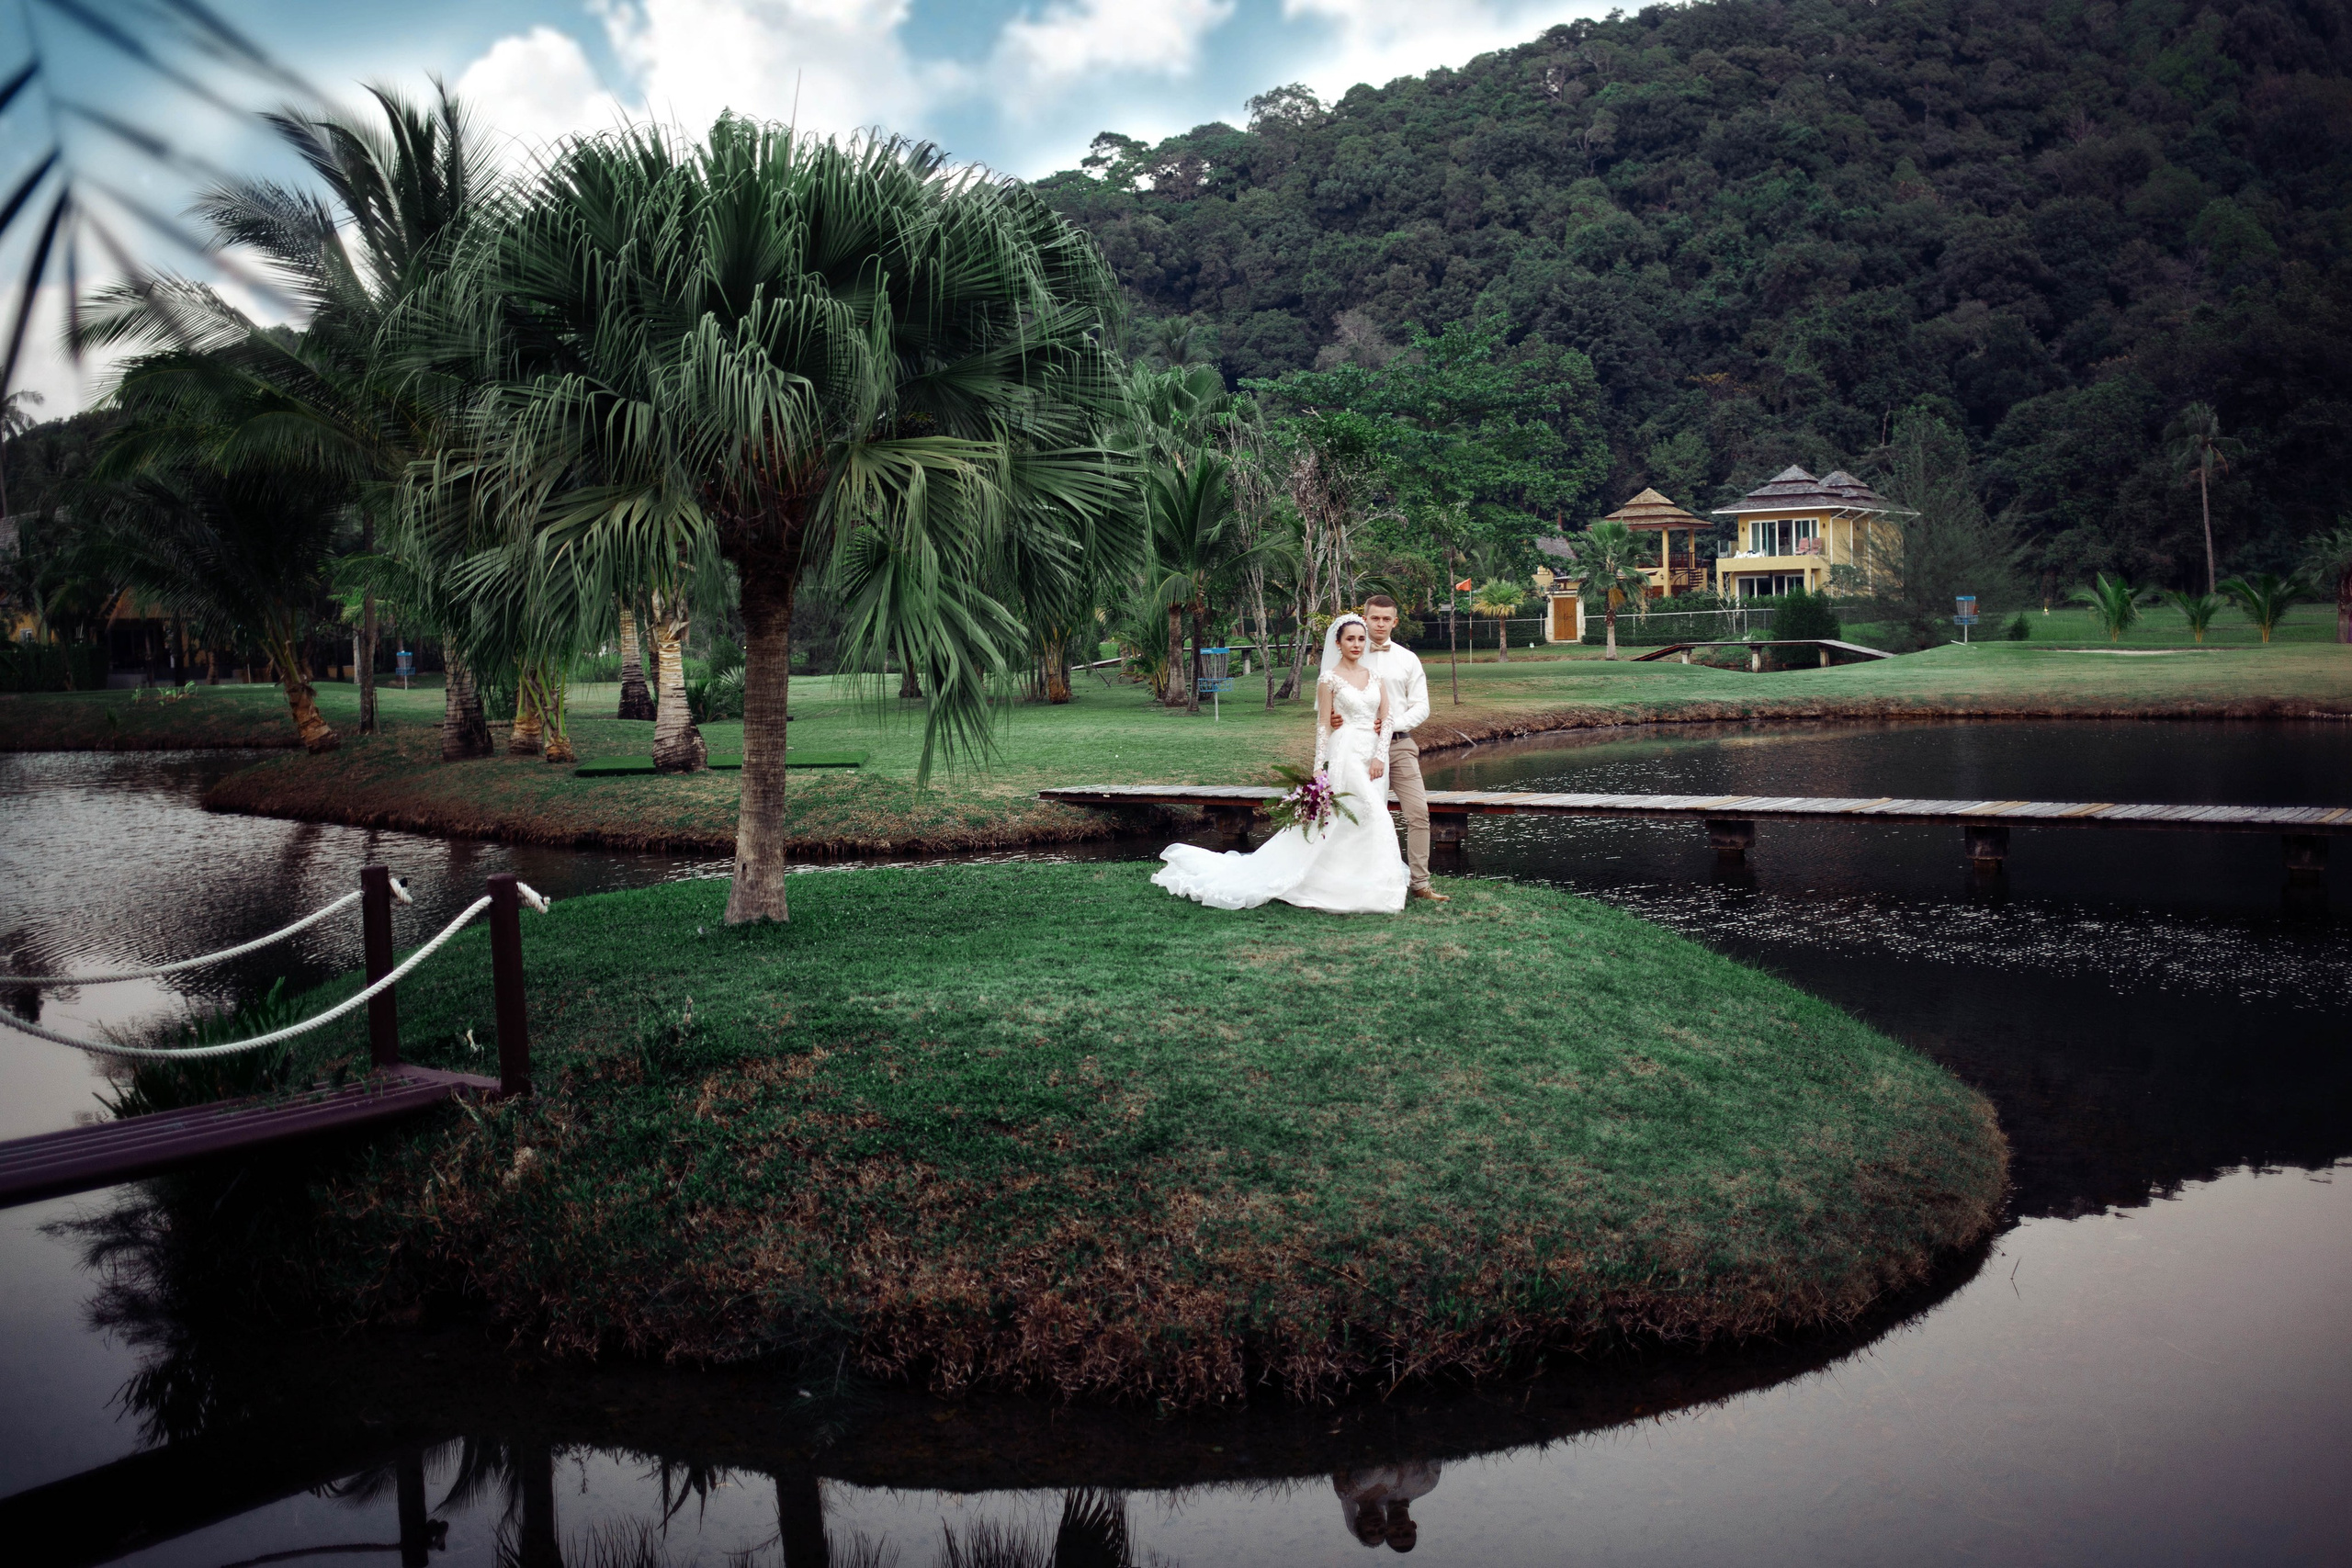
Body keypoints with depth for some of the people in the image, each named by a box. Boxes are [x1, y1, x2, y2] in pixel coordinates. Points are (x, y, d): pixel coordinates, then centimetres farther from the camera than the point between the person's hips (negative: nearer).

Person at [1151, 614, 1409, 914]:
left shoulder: (1376, 676, 12)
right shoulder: (1329, 679, -2)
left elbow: (1386, 719, 8)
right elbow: (1323, 726, -4)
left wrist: (1380, 756, -5)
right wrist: (1319, 770, -9)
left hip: (1372, 758, 5)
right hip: (1345, 756, -5)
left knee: (1369, 820, 5)